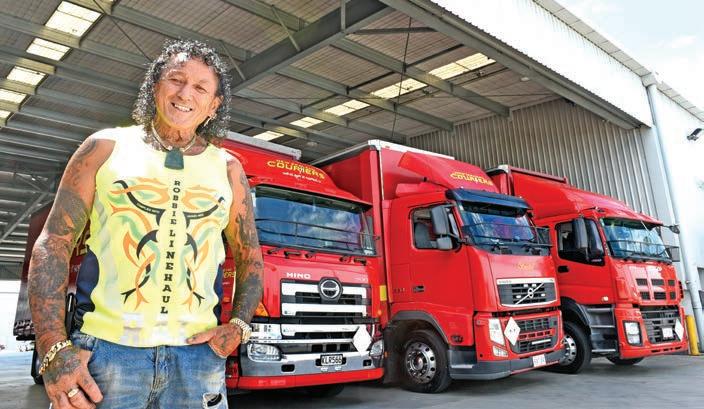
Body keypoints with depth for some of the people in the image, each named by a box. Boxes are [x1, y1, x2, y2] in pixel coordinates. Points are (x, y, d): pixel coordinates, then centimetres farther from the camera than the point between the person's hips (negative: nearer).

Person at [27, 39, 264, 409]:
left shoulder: (228, 169, 9)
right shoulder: (106, 147, 4)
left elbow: (249, 255, 16)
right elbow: (53, 244, 1)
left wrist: (238, 325, 1)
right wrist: (54, 348, -8)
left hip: (196, 353, 2)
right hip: (105, 349, -1)